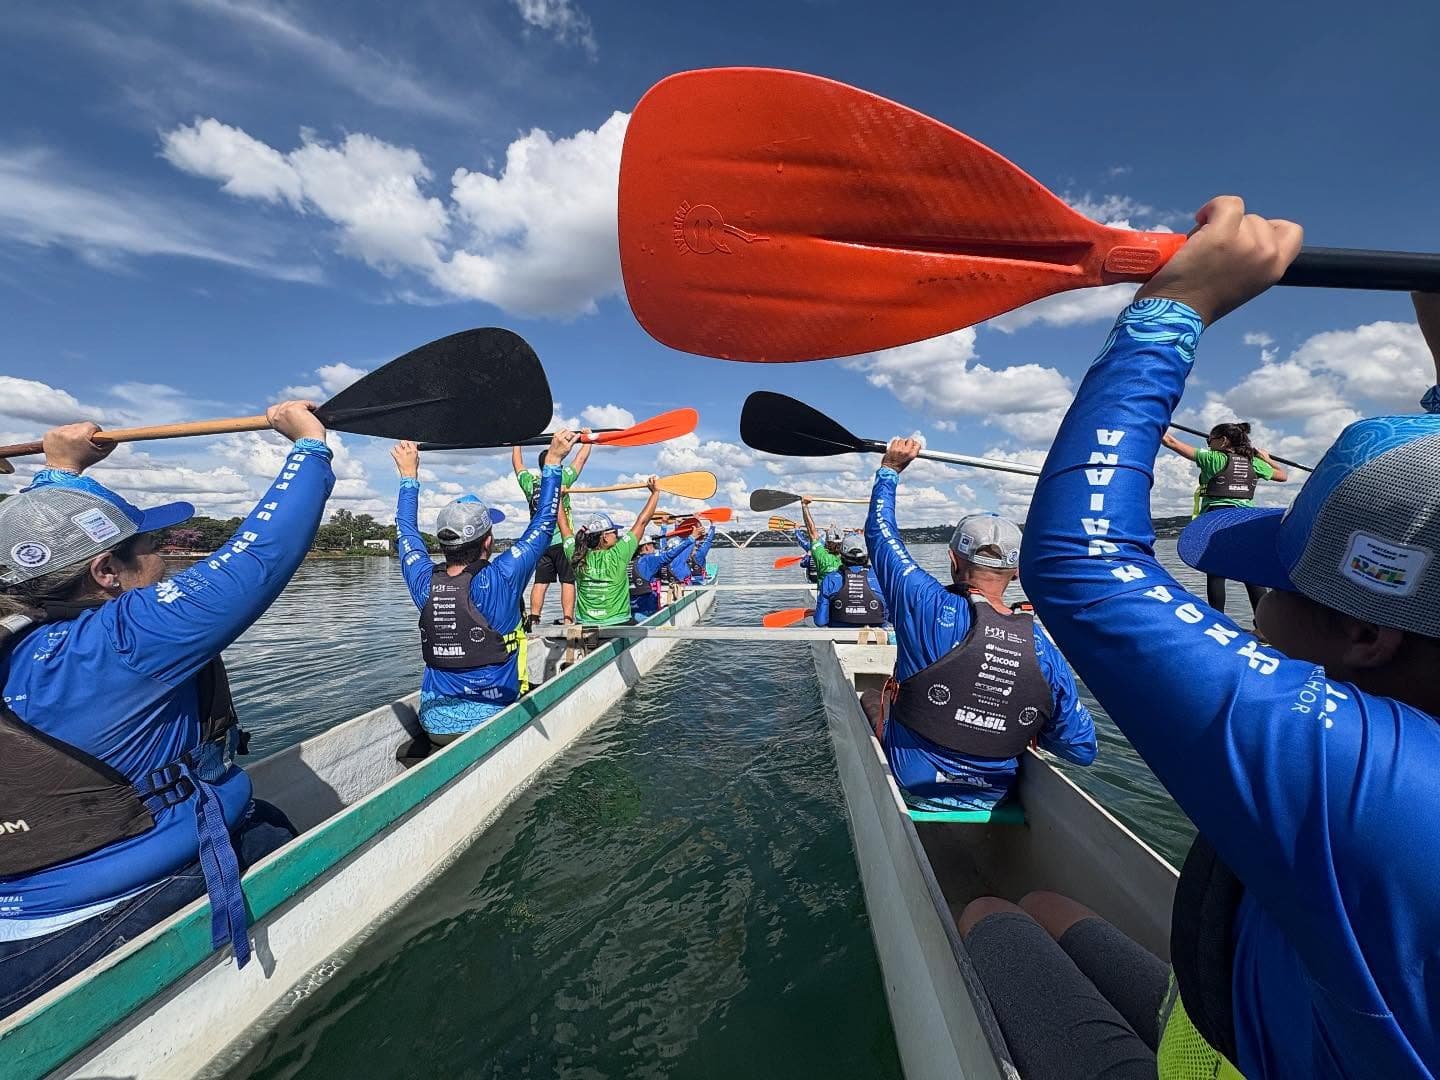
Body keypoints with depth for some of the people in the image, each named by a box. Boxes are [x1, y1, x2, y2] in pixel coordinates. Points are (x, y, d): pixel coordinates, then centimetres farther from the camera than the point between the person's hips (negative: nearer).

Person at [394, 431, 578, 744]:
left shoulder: (425, 584, -7)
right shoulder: (499, 582, -22)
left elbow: (405, 529, 11)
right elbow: (542, 526, -12)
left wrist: (408, 474, 20)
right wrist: (553, 461, -5)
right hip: (488, 725, -6)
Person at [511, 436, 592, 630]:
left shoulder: (530, 483, 3)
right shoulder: (561, 479, -7)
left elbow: (517, 464, 21)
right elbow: (582, 457, 2)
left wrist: (516, 444, 35)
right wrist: (588, 439, 15)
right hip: (562, 541, -4)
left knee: (541, 582, 9)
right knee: (568, 581, -1)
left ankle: (533, 619, 7)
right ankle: (568, 620, -4)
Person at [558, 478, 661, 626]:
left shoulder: (577, 557, -3)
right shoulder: (617, 556, -13)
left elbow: (564, 525, 13)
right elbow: (642, 522, -6)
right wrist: (655, 492, 2)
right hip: (618, 624, -4)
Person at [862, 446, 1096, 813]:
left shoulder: (930, 609, -26)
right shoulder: (1046, 654, -15)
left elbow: (880, 533, -12)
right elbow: (1083, 749, -5)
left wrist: (889, 469, 1)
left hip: (914, 790, -3)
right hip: (991, 799, 4)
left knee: (870, 698, 22)